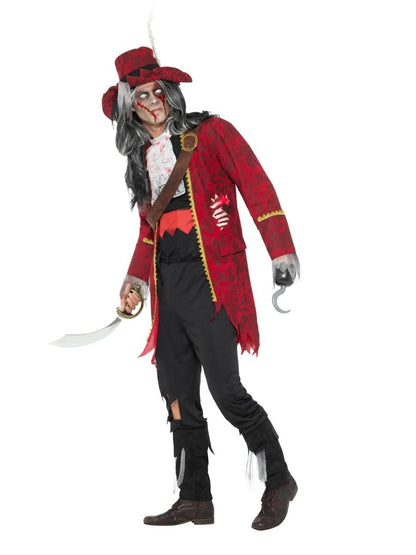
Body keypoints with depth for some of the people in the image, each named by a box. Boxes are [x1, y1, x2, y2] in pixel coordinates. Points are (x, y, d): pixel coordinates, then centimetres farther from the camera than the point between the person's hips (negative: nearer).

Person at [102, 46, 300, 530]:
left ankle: (278, 481, 7)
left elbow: (258, 188, -6)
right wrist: (134, 279, 21)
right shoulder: (142, 157, 19)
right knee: (179, 399, 6)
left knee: (226, 391, -11)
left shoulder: (210, 132, 1)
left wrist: (281, 251, -15)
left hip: (210, 279, -6)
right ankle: (194, 500, 16)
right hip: (166, 286, 7)